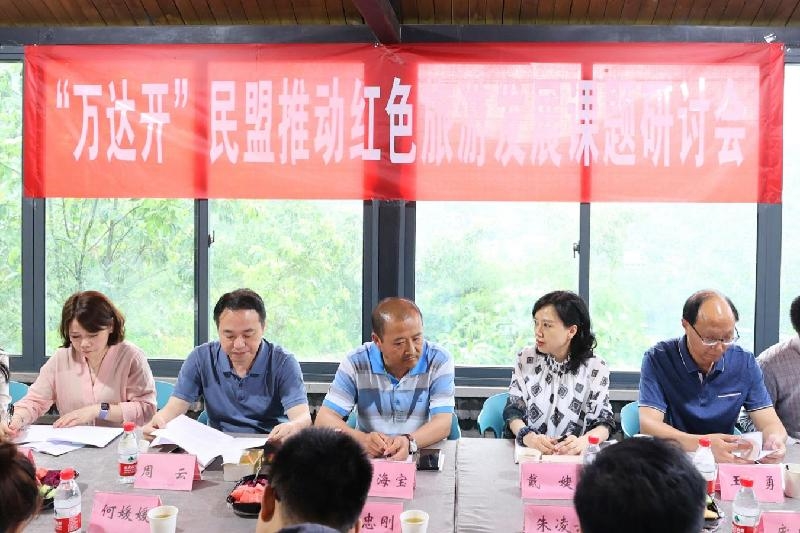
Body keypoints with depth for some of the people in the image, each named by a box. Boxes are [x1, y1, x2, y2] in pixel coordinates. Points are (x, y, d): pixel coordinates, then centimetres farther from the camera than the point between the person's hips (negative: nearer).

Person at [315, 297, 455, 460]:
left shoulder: (439, 361, -6)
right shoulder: (355, 363, -5)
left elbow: (443, 422, -13)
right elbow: (324, 419, -9)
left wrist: (410, 442, -34)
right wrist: (363, 439, -29)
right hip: (369, 460, 0)